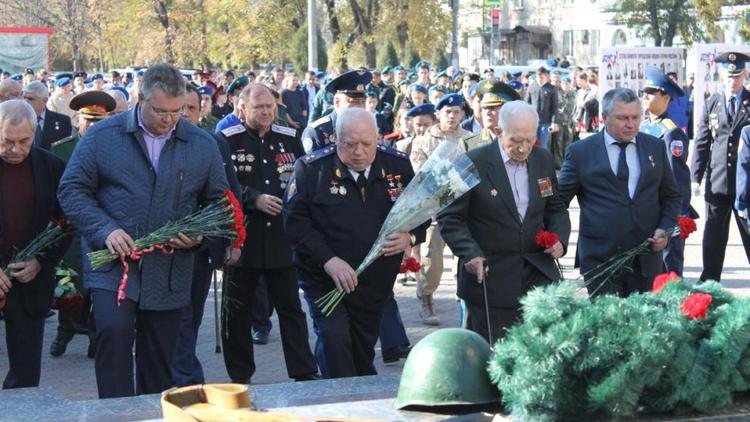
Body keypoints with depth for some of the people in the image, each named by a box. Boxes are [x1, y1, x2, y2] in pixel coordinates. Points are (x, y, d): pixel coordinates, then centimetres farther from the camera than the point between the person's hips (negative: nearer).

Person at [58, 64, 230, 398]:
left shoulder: (203, 145, 6)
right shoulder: (102, 136, -1)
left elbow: (219, 203, 14)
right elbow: (71, 190, -1)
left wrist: (200, 234, -7)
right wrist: (106, 230, -15)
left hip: (169, 272, 2)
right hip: (111, 266, -2)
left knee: (159, 364, 8)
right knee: (114, 333, -23)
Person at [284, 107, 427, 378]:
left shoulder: (398, 165, 1)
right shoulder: (311, 168, -9)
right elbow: (295, 222, -12)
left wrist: (410, 237, -12)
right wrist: (328, 260, -23)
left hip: (376, 282, 3)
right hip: (325, 280, -3)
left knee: (364, 351, 13)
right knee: (334, 339, -19)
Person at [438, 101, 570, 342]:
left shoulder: (543, 160, 7)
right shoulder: (473, 163, -9)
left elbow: (555, 208, 18)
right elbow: (449, 218, -7)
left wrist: (559, 238, -2)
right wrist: (470, 253, -21)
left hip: (538, 272, 4)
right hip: (488, 276, -4)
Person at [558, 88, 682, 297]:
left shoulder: (655, 147, 9)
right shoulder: (580, 152, 0)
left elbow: (672, 195, 16)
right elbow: (558, 200, 4)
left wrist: (665, 228, -1)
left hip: (647, 260, 3)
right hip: (599, 259, -3)